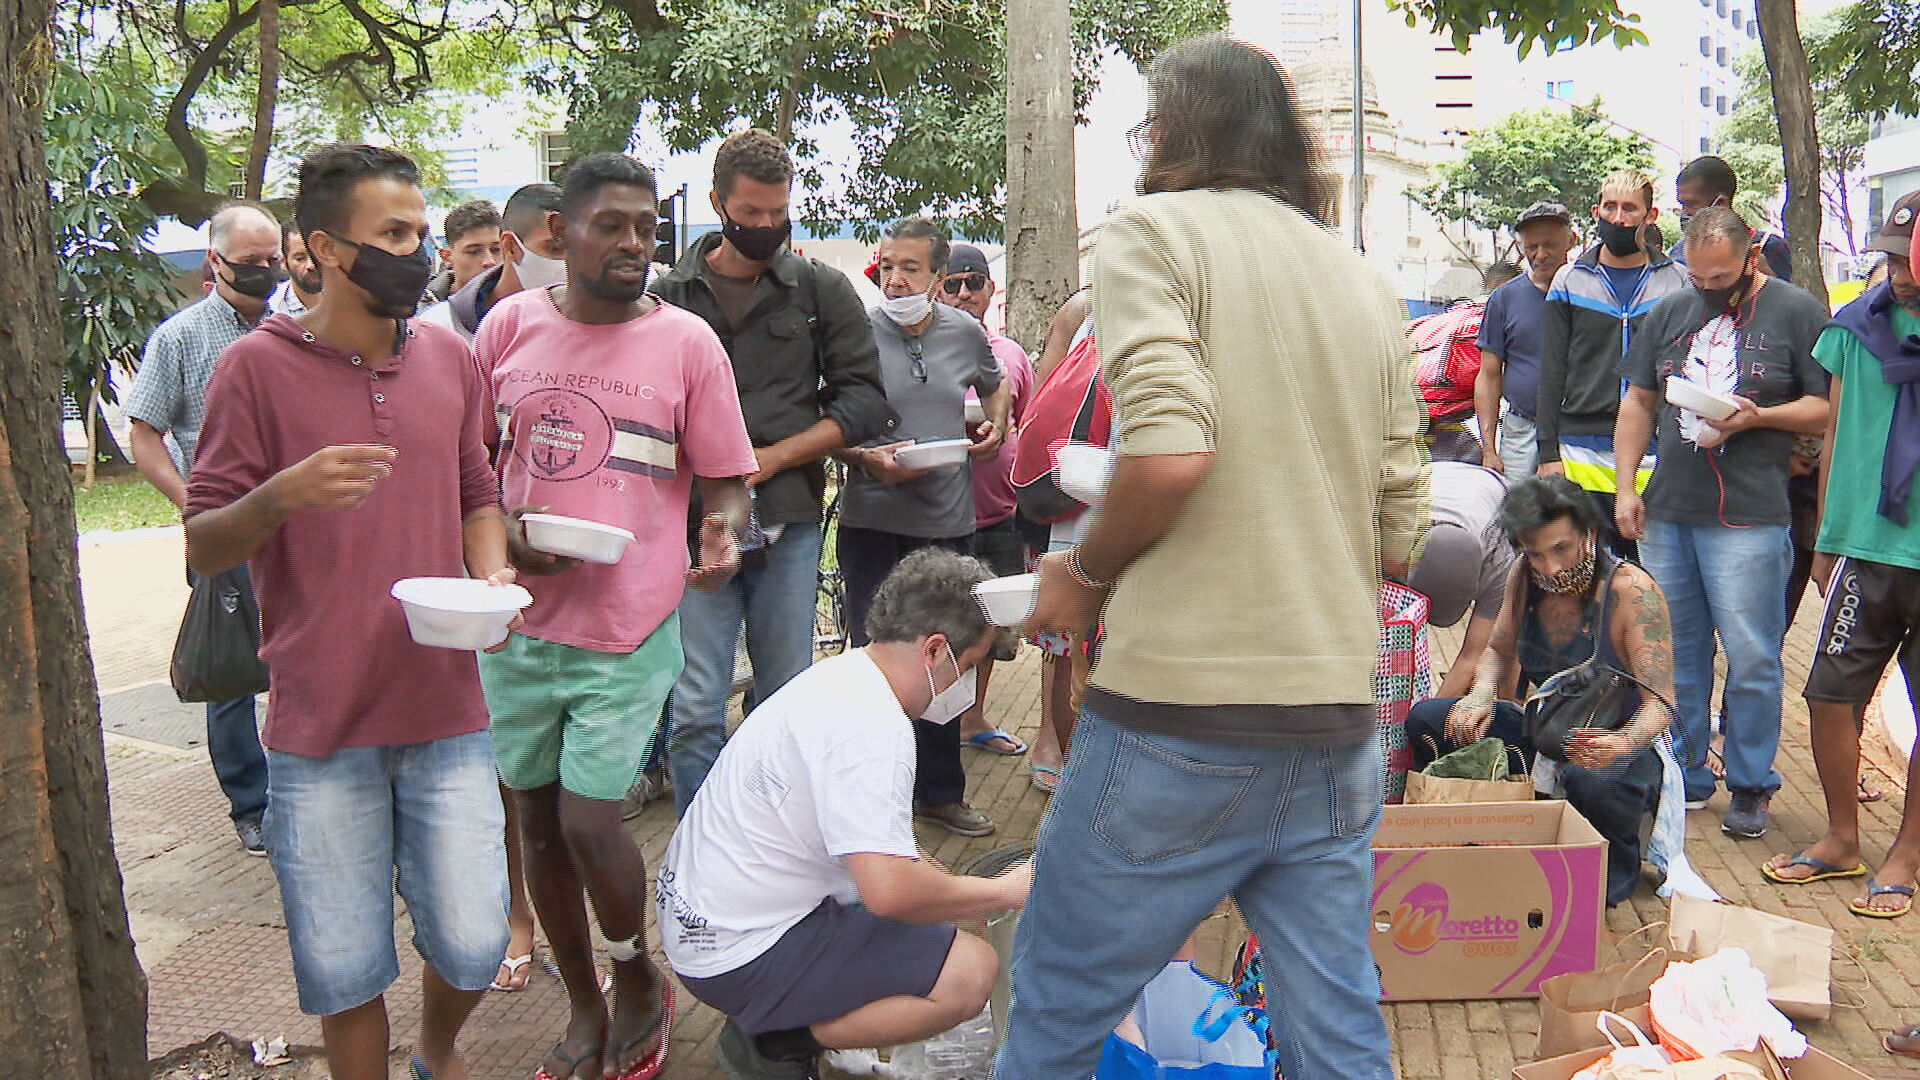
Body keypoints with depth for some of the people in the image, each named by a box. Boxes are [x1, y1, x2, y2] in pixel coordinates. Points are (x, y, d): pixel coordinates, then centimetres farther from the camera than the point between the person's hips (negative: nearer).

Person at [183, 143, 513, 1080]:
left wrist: (492, 576, -3)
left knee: (472, 948, 6)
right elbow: (203, 547, -5)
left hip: (447, 713, 3)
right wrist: (282, 494, -25)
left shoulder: (451, 359, 6)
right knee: (344, 972, 7)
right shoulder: (257, 367, -6)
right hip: (320, 729, -3)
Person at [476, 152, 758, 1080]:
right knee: (540, 820, 12)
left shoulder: (688, 342, -3)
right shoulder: (509, 325, 2)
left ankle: (640, 982, 25)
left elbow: (724, 480, 1)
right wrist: (500, 532, -7)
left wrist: (724, 525, -20)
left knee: (588, 821, -7)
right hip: (520, 622, 3)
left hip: (629, 627, -3)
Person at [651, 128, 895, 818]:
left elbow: (864, 399, 3)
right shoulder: (669, 296, 8)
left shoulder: (822, 290, 8)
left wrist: (773, 457, -8)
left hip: (790, 522, 1)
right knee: (696, 709, -2)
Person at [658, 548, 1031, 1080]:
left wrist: (961, 895, 13)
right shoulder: (869, 726, -24)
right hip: (741, 958, -10)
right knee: (970, 974, -17)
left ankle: (775, 1020, 13)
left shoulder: (837, 676, 7)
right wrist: (1003, 892, -16)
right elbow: (889, 891, -32)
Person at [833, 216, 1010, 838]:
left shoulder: (965, 332, 5)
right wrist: (869, 458, -21)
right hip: (873, 522, -3)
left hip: (949, 519, 4)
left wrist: (996, 426, 9)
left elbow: (995, 384, 26)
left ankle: (940, 791, 28)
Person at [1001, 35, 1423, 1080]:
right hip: (1336, 720, 7)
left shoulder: (1151, 230, -3)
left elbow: (1168, 451, -19)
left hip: (1179, 712, -6)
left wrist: (1085, 574, -3)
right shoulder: (1364, 281, 16)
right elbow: (1399, 532, 14)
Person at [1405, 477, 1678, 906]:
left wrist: (1626, 743, -47)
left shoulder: (1632, 590, -21)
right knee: (1426, 719, -13)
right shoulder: (1526, 577, -5)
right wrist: (1481, 695, -13)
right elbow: (1499, 652, 10)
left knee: (1588, 780, -41)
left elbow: (1661, 702, -25)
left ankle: (1613, 873, -5)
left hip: (1620, 746, -5)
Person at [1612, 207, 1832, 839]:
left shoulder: (1796, 312, 1)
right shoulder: (1670, 312, 14)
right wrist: (1626, 487, 9)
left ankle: (1750, 786, 14)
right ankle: (1684, 776, 23)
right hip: (1666, 514, 5)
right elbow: (1638, 404, 17)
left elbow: (1829, 407, 0)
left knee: (1751, 659, -2)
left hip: (1749, 519, -4)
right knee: (1675, 654, 10)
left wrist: (1757, 417, -15)